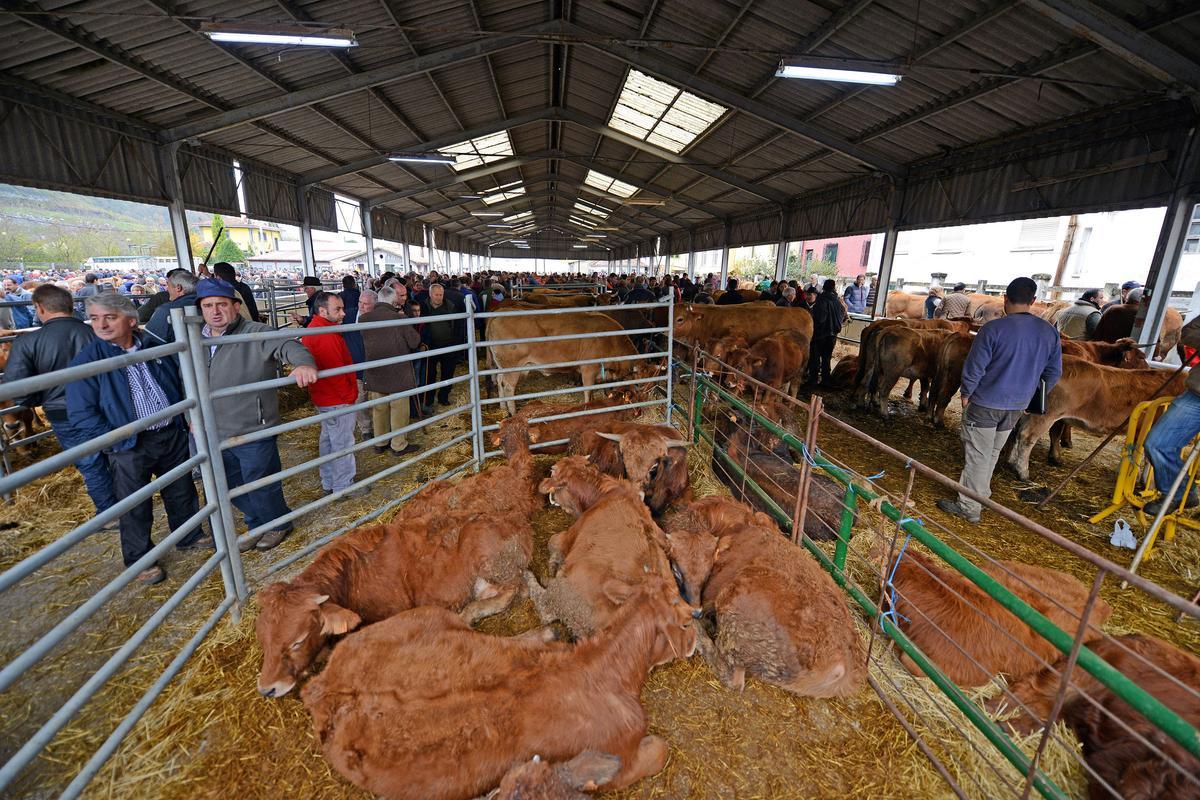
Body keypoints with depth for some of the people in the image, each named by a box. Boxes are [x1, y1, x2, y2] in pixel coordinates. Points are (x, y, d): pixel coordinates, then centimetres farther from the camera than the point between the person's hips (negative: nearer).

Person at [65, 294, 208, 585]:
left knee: (182, 491, 17)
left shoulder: (155, 346, 2)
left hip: (173, 435, 3)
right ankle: (139, 559, 26)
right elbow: (81, 414, -9)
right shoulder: (86, 361, -9)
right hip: (128, 447, -3)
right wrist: (116, 440, -16)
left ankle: (190, 535, 37)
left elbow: (180, 383, 13)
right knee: (135, 508, 8)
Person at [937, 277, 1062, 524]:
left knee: (977, 456, 0)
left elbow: (974, 367, -15)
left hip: (985, 403, -6)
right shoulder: (1050, 332, 3)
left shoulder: (993, 329, -16)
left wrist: (966, 394, -2)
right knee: (992, 453, 20)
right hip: (1017, 406, 6)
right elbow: (1054, 372, 10)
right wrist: (1035, 397, 22)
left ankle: (968, 507, 7)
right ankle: (980, 494, 32)